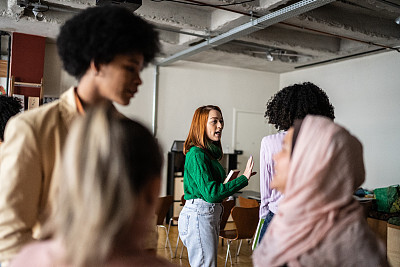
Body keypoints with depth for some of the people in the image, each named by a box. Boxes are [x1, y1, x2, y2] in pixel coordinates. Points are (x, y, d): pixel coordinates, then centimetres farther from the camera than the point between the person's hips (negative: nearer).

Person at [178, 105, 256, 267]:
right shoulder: (196, 154, -16)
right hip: (198, 215, -10)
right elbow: (211, 193, -23)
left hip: (211, 215, 10)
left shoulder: (210, 153, 14)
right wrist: (243, 178, -21)